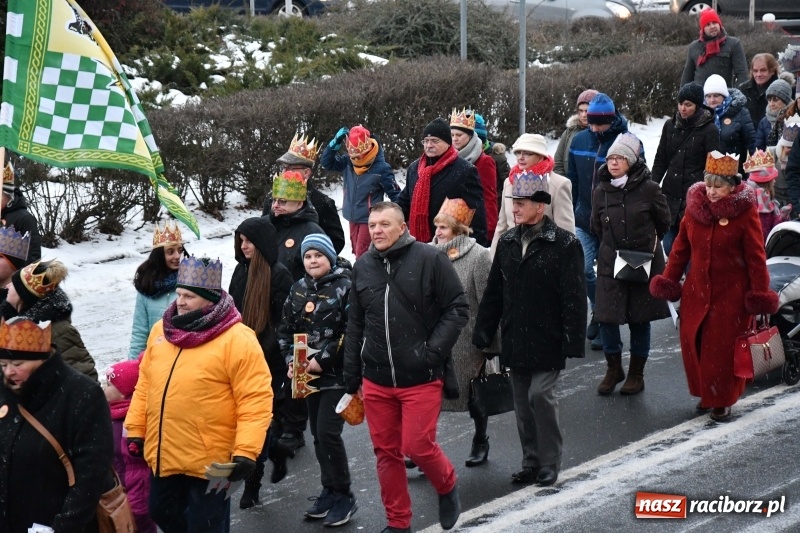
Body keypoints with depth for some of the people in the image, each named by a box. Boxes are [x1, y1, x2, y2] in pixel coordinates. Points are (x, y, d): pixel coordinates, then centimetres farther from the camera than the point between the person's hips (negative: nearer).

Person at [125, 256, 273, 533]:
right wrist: (136, 429, 13)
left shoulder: (237, 339, -15)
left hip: (209, 461, -7)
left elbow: (256, 400, -18)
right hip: (163, 455, 7)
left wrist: (246, 452, -23)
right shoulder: (161, 330, 7)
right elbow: (146, 384, 15)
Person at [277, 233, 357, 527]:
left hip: (336, 374, -6)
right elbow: (286, 329, 12)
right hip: (309, 375, 6)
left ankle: (344, 496, 1)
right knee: (318, 435, 11)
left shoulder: (344, 287, -10)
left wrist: (323, 360, -18)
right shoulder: (299, 289, 9)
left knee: (328, 432, -12)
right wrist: (291, 360, -3)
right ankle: (330, 492, 23)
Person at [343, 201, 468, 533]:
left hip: (420, 378, -4)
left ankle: (447, 486, 26)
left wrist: (433, 351, -14)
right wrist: (351, 380, 13)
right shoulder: (363, 266, 7)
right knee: (386, 452, 9)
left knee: (418, 447, -6)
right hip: (376, 381, 5)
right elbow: (355, 325, 13)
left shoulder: (429, 259, -8)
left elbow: (457, 309, -5)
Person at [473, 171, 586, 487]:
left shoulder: (564, 244, -9)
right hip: (516, 341, 6)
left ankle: (549, 464, 2)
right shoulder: (507, 242, 9)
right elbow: (493, 292, 15)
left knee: (540, 395, -12)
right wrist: (483, 332, 12)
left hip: (548, 342, -6)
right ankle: (531, 462, 21)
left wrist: (573, 340, -15)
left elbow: (575, 297, -11)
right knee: (522, 402, 10)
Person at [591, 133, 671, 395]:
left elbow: (664, 222, 6)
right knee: (606, 317, -1)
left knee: (640, 319, 6)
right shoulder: (601, 191, 0)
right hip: (610, 263, 2)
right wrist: (614, 245, 12)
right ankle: (614, 368, 18)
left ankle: (636, 373, 19)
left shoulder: (648, 189, -9)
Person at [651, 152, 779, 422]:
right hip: (697, 290, 5)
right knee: (693, 343, 9)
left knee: (723, 347, 1)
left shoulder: (745, 213, -12)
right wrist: (669, 280, 7)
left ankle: (722, 400, 16)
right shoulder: (695, 207, 0)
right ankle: (706, 393, 28)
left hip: (731, 293, -5)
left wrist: (760, 294, -10)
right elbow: (681, 247, 9)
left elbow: (756, 257, -9)